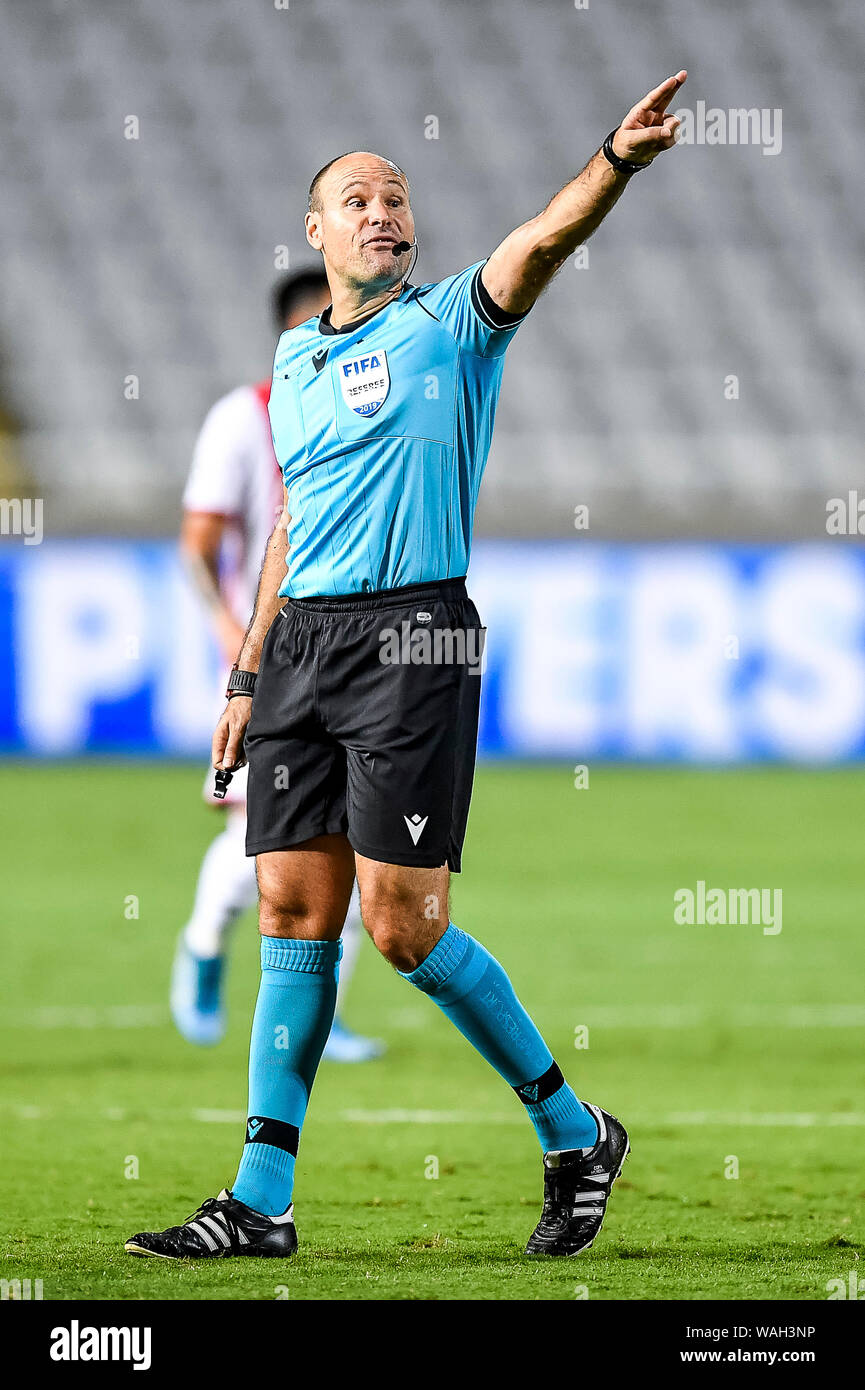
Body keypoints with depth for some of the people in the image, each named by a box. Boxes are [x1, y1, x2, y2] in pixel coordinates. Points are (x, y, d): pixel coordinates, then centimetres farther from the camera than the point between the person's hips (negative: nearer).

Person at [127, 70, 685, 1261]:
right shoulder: (294, 360, 17)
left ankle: (575, 1136, 7)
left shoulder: (447, 325, 0)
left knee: (400, 921, -9)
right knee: (294, 912, 3)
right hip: (302, 644, 6)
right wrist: (247, 678, 22)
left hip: (413, 638, -6)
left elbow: (542, 243, -19)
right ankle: (262, 1201, 5)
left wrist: (619, 161, -38)